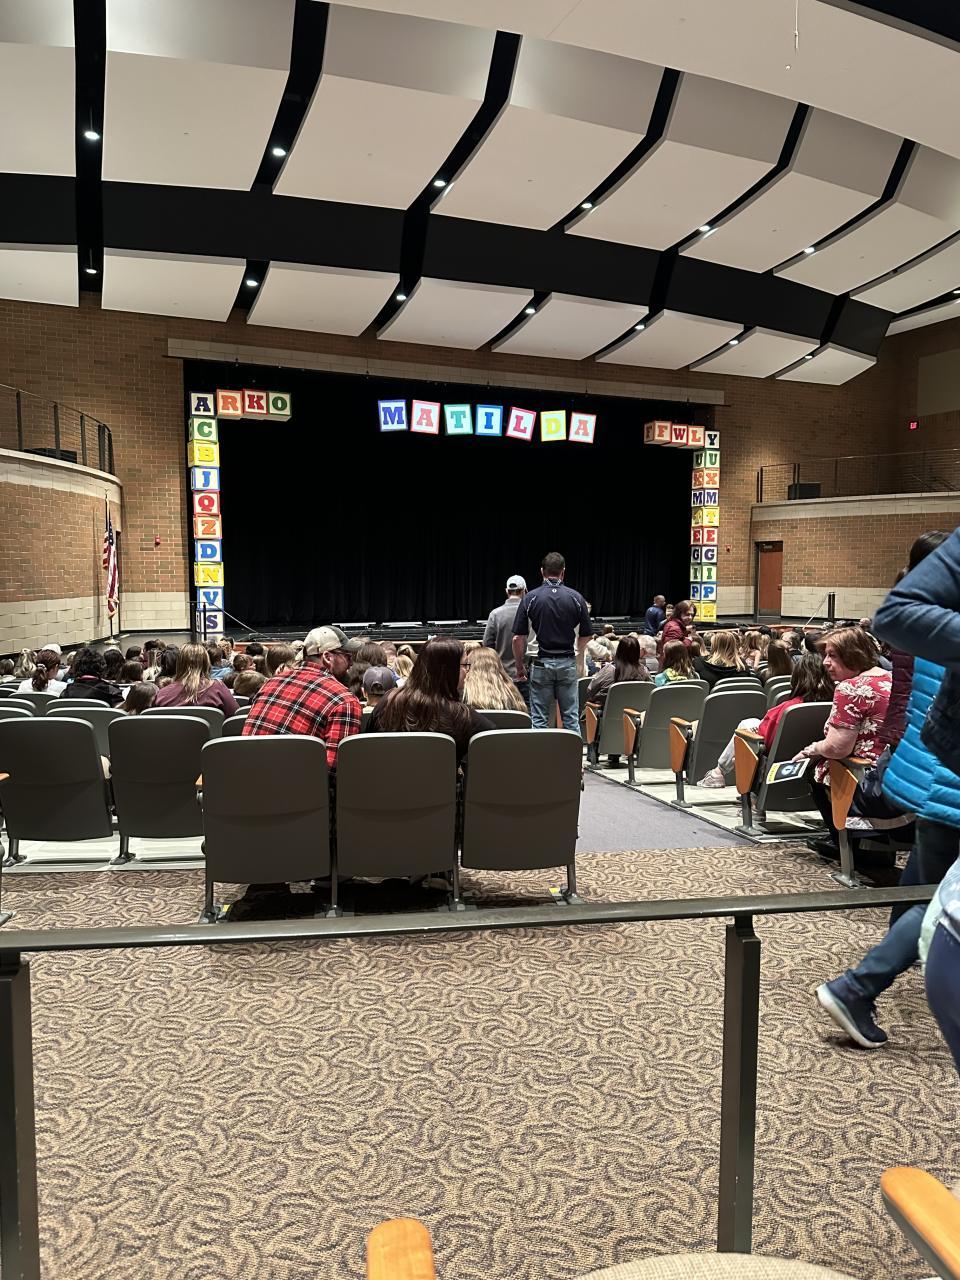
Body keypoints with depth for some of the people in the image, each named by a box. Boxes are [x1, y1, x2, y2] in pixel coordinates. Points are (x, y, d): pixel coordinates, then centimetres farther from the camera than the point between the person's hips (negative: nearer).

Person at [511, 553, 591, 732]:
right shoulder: (576, 598, -2)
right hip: (568, 663, 1)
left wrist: (519, 666, 7)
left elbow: (518, 638, -6)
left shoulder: (530, 598, -5)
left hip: (541, 663, -1)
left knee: (539, 720, 6)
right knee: (571, 718, 8)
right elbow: (586, 635, 5)